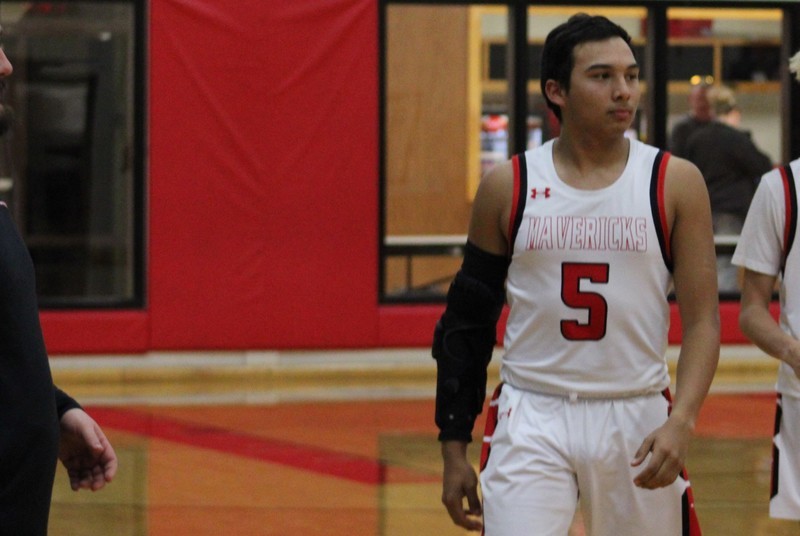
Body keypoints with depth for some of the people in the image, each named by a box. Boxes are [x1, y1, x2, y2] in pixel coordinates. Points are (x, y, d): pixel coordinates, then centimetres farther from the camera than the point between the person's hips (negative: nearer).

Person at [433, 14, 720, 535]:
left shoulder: (676, 184, -1)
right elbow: (467, 321, 8)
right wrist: (454, 448, 6)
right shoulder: (508, 187, 1)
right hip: (532, 419, -1)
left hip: (638, 421, 1)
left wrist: (681, 422, -19)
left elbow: (702, 320, -3)